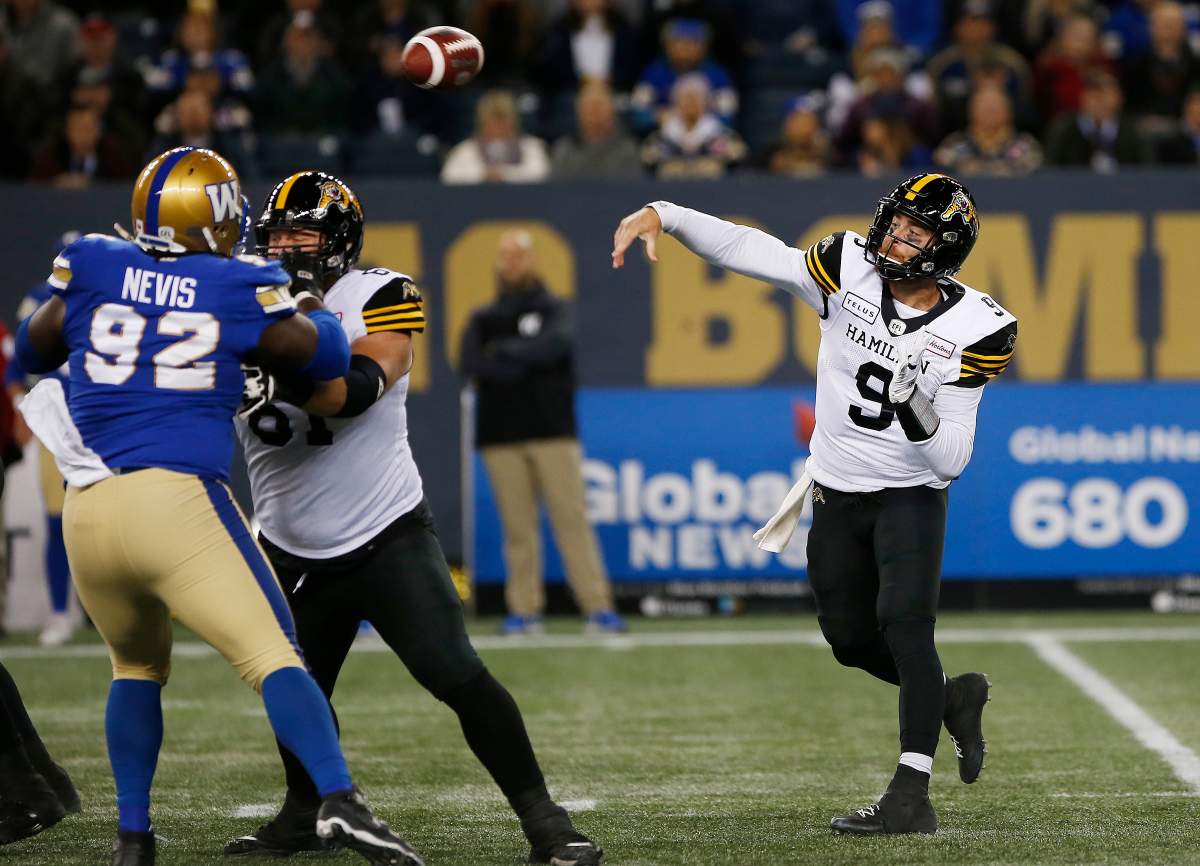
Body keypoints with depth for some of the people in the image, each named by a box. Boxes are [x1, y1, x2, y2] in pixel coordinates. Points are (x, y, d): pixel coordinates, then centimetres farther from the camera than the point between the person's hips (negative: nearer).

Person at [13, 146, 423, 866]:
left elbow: (32, 353, 24)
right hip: (179, 503, -4)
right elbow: (331, 359, 14)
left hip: (87, 510, 4)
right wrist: (310, 304, 32)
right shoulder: (242, 289, 3)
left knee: (138, 666, 24)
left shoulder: (93, 268, 9)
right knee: (274, 656, -7)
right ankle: (339, 798, -27)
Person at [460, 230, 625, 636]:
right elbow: (469, 361, -3)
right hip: (501, 435, 2)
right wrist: (523, 366, -9)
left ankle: (597, 607, -12)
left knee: (572, 517, -8)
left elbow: (553, 347, -11)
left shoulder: (554, 311, 11)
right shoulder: (484, 320, 16)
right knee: (517, 524, -2)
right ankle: (524, 611, 1)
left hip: (553, 431, -2)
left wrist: (505, 352, -5)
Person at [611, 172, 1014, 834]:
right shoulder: (849, 270, -11)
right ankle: (952, 698, 38)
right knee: (851, 638, 9)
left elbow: (951, 460, -18)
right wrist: (661, 215, -25)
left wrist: (917, 406, -37)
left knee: (903, 621, -23)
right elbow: (745, 248, -12)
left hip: (911, 498, -4)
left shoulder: (971, 331, -17)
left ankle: (911, 796, -22)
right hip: (835, 495, 4)